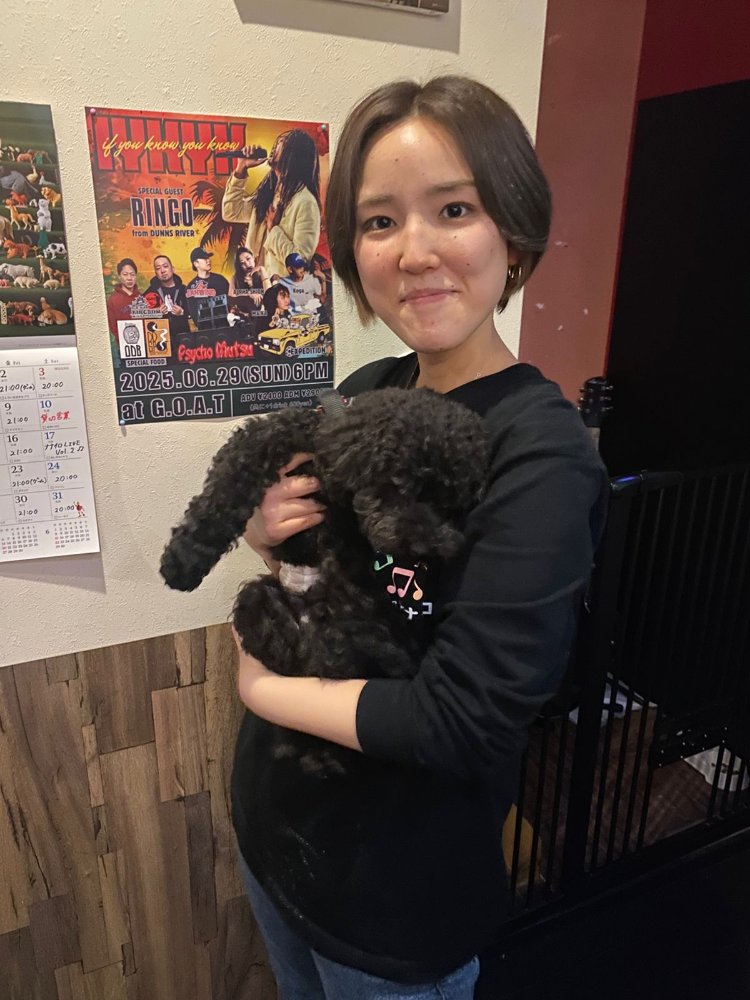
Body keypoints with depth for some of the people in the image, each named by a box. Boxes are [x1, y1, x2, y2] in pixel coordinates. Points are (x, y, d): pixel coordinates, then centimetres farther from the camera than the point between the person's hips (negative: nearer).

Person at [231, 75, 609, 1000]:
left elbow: (465, 723, -30)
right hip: (271, 816, 6)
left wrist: (261, 687, -18)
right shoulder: (365, 391, -6)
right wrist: (266, 534, -16)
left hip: (394, 891, -6)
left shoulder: (541, 454, -26)